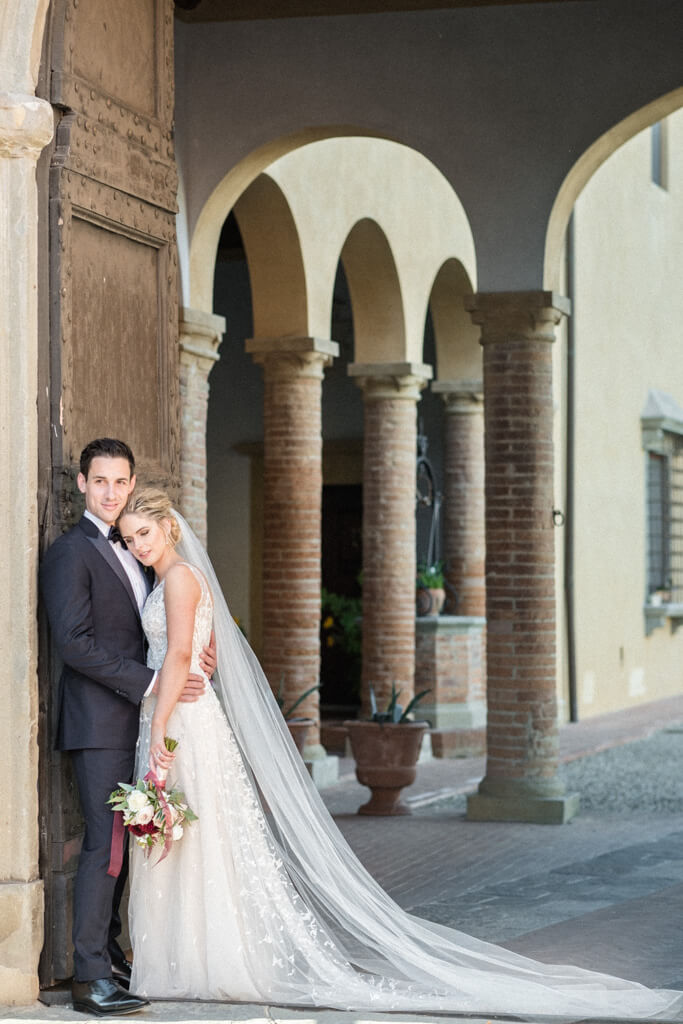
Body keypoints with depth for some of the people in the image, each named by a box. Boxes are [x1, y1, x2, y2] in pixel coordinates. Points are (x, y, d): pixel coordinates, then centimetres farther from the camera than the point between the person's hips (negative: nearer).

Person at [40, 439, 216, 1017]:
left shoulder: (130, 552, 19)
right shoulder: (72, 552, -8)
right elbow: (74, 641, -17)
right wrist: (150, 682, -19)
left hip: (136, 721, 8)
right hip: (100, 724, -8)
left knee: (121, 840, 11)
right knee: (105, 842, -11)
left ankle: (109, 959, 17)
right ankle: (91, 979, -10)